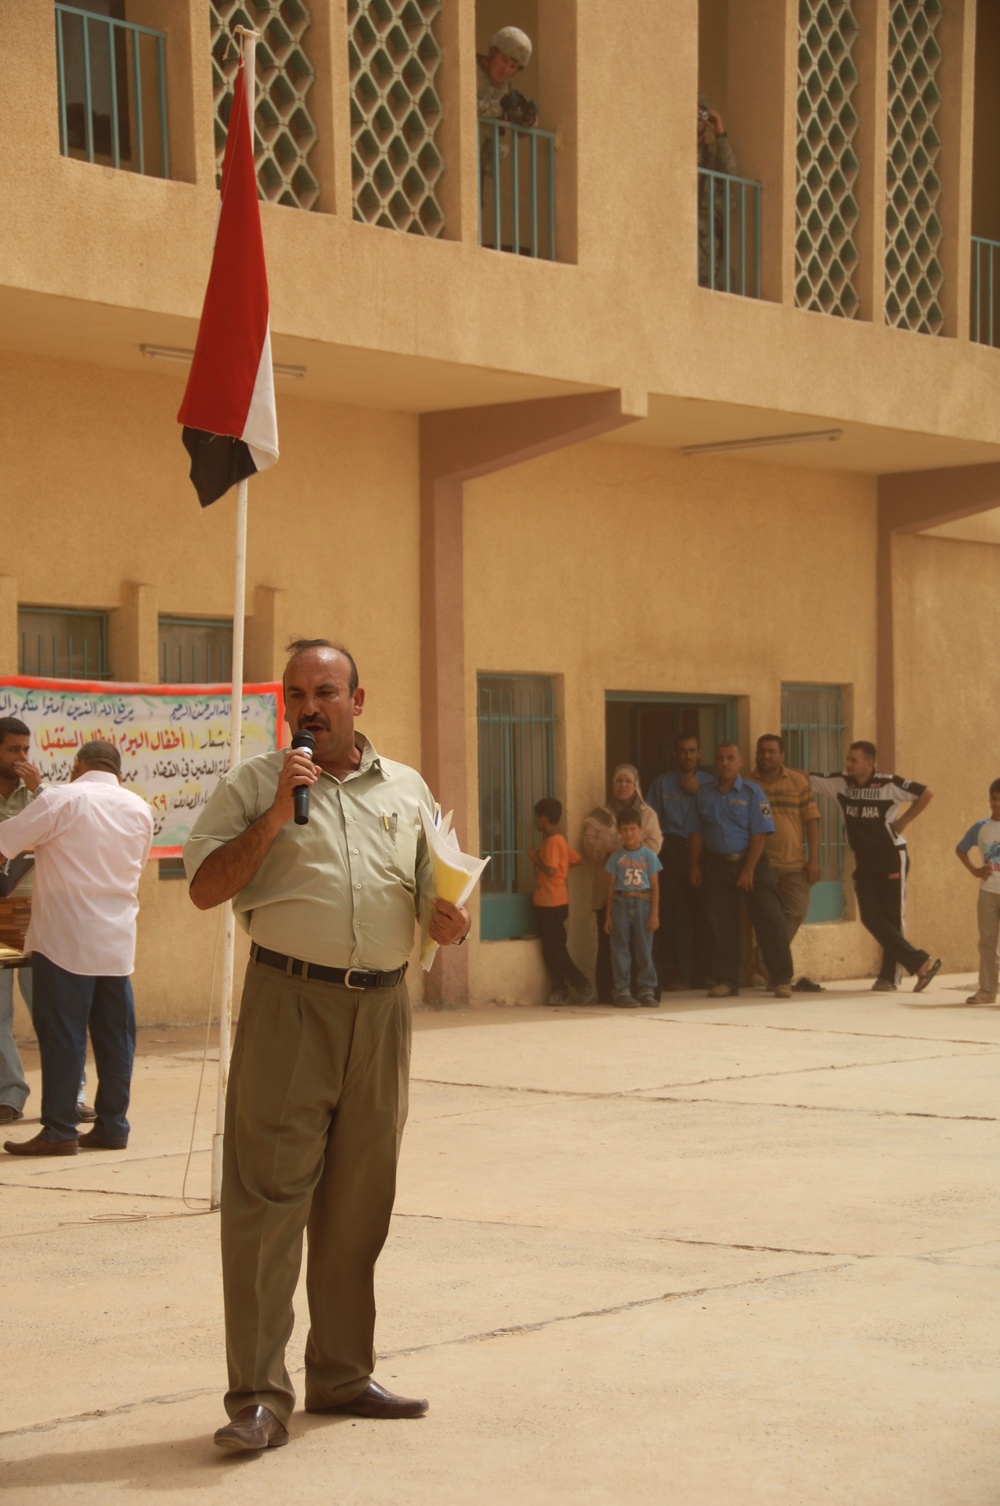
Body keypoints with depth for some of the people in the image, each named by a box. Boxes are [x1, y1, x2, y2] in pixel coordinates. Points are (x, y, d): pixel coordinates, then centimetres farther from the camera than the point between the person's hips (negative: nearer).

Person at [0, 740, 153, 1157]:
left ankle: (59, 1130, -1)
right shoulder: (140, 810, 8)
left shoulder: (62, 799, -9)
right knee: (114, 1032, 9)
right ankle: (112, 1125, 13)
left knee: (61, 1033, -2)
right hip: (117, 939, 5)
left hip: (64, 938, -5)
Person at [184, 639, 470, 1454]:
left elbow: (437, 894, 21)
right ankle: (259, 1398, -8)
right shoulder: (252, 784, 5)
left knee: (359, 1204, 11)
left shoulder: (406, 788, 15)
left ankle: (343, 1375, 22)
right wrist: (274, 817, -13)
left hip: (382, 1005, 4)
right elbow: (205, 888, -4)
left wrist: (451, 920, -1)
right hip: (289, 1001, -4)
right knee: (269, 1200, -9)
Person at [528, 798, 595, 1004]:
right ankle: (560, 991, 12)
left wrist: (535, 858, -12)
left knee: (554, 951, -6)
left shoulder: (551, 842, -17)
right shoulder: (560, 841, 13)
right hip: (552, 903, 10)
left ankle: (583, 987, -7)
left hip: (551, 904, -10)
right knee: (552, 950, 11)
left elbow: (550, 870, -24)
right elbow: (575, 859, 18)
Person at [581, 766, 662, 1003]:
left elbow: (654, 844, 1)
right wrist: (609, 851, -16)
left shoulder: (647, 815, 15)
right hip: (608, 888, 0)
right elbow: (588, 843, 2)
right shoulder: (599, 815, 14)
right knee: (608, 941, -5)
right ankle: (607, 990, -2)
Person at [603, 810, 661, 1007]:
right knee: (620, 949, 0)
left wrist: (654, 913, -2)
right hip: (621, 903, 0)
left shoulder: (648, 855, 3)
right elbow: (611, 886, 6)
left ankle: (647, 990, 10)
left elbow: (655, 886, 3)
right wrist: (608, 915, 3)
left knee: (644, 949, 2)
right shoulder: (616, 857, 5)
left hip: (642, 903, 0)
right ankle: (622, 991, 4)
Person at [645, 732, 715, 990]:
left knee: (703, 913, -1)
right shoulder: (662, 783, 9)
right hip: (671, 850, -2)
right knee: (668, 913, -5)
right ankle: (671, 976, -2)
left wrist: (698, 792, -5)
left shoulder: (708, 783, 13)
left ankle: (703, 974, 6)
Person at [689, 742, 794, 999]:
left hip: (750, 862, -3)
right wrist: (695, 865, 4)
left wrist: (748, 870, -14)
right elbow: (697, 833, 11)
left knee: (769, 920, -8)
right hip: (718, 864, 3)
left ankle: (782, 980, -4)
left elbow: (759, 834, -9)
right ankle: (727, 982, 12)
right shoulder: (704, 794, 7)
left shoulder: (751, 792, -4)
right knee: (722, 925, 4)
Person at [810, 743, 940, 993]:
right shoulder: (840, 783, 1)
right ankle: (920, 963, -3)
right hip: (864, 861, 5)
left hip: (891, 857, -5)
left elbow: (926, 794, -4)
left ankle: (888, 976, 7)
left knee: (893, 917, -1)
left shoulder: (889, 784, -10)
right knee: (870, 917, -6)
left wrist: (903, 821, -5)